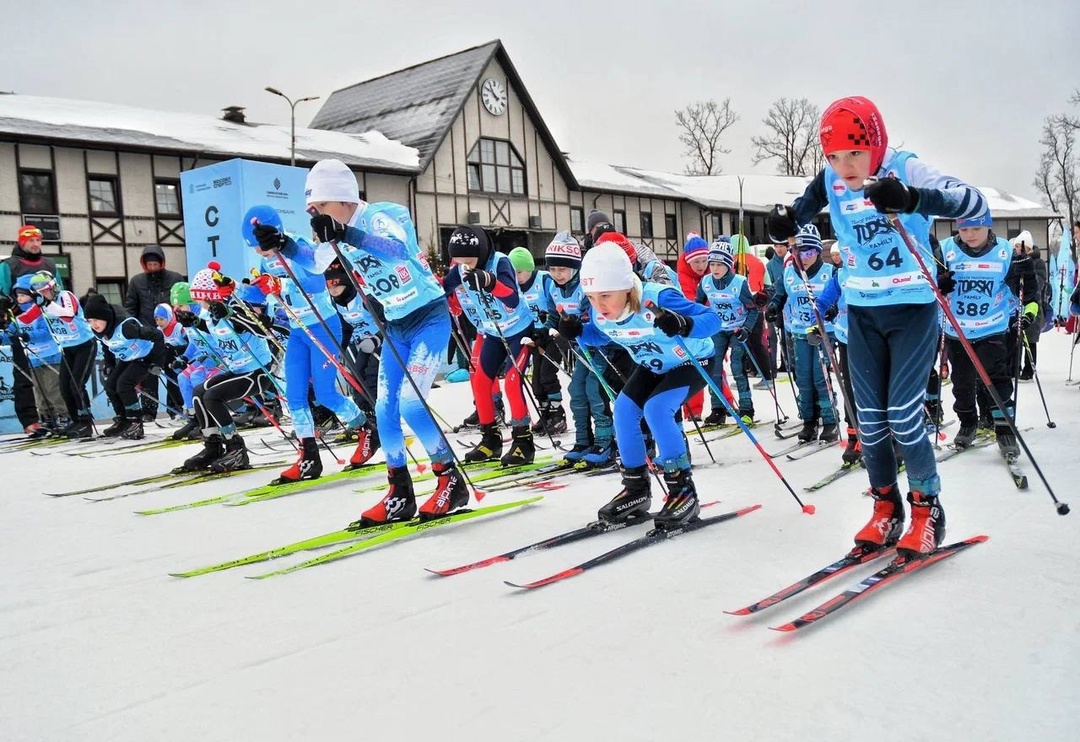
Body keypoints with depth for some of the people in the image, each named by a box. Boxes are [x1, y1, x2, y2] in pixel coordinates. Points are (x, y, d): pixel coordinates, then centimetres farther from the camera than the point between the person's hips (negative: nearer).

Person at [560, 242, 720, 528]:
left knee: (656, 409, -25)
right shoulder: (601, 314, -17)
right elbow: (602, 335, 8)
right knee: (624, 409, -6)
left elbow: (712, 319, -37)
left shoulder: (658, 299, -38)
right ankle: (636, 488, 8)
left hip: (693, 362, -7)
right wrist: (577, 332, -12)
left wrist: (683, 325, -57)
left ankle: (683, 490, -13)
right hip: (654, 366, 7)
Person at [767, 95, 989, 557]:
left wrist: (913, 199, -48)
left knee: (903, 414, -8)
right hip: (861, 310, 5)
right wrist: (784, 223, -18)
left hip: (913, 307, -4)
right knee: (870, 416, 6)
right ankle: (886, 507, 22)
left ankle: (928, 508, 11)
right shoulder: (830, 182, -4)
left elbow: (974, 203, -29)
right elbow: (797, 215, 8)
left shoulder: (905, 170, -17)